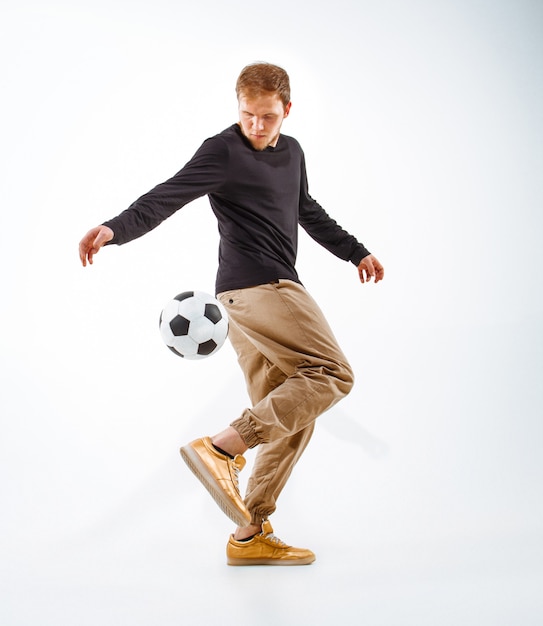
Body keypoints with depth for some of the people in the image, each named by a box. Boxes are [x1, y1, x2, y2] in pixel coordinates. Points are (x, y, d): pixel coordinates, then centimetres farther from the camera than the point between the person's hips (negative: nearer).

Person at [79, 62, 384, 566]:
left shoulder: (292, 152, 20)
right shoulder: (223, 151, -5)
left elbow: (308, 212, 35)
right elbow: (168, 196, -15)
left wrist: (355, 252, 40)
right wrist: (114, 228, -32)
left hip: (250, 298, 9)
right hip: (257, 285, -9)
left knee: (289, 420, 6)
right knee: (331, 374, -16)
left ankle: (251, 534, 9)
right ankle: (222, 449, -22)